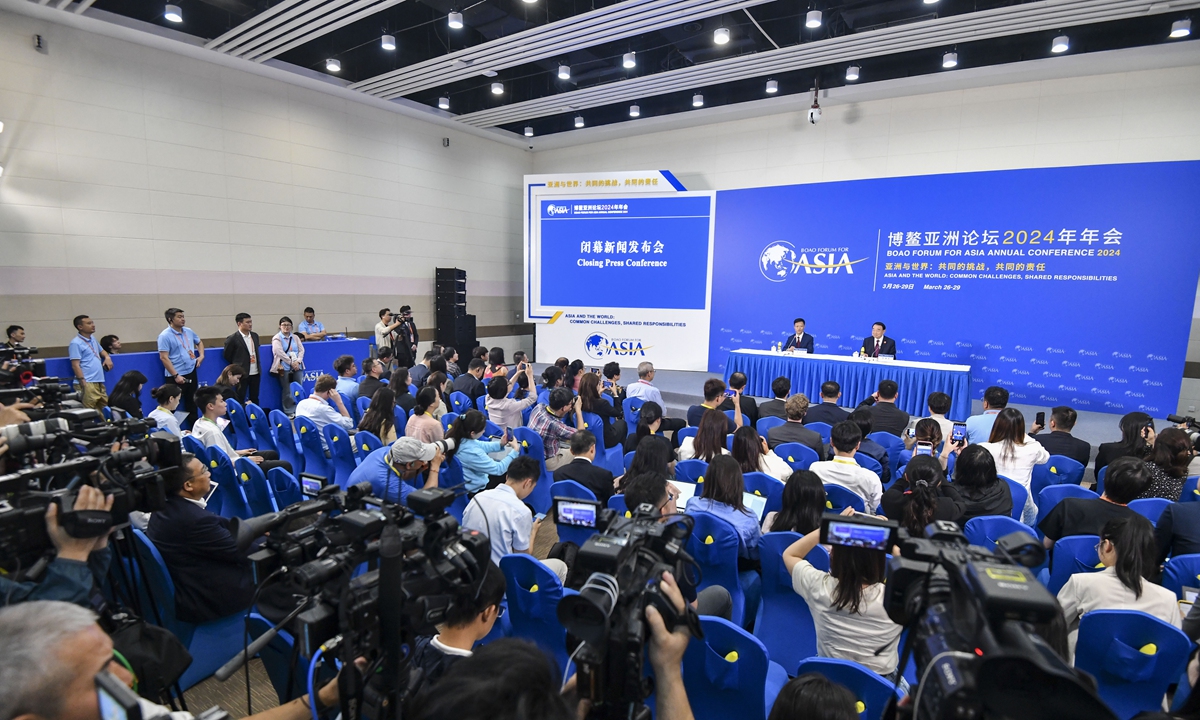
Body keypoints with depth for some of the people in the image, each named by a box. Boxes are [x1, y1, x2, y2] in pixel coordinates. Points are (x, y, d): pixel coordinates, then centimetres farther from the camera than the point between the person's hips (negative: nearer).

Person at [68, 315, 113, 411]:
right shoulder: (76, 343, -7)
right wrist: (84, 384, -19)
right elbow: (75, 366, -12)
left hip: (99, 382, 8)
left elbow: (101, 351, 35)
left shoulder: (93, 339, 17)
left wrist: (107, 357, 10)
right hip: (88, 383, -8)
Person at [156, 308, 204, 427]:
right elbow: (164, 357, -18)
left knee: (192, 402, 16)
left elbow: (199, 342, 27)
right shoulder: (165, 336, -13)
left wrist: (201, 355, 10)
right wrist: (176, 375, -21)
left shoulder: (188, 331, 7)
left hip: (191, 372, 7)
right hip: (176, 376, -7)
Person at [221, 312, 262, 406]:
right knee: (240, 400, 3)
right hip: (242, 374, -5)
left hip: (256, 373, 5)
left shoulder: (255, 335, 7)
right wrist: (237, 365, 8)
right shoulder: (233, 339, -10)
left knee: (255, 399, 12)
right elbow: (226, 355, 1)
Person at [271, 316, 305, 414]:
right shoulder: (277, 338, 1)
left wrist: (297, 361, -8)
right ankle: (289, 412, 5)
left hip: (297, 367, 4)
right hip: (284, 368, -4)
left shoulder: (295, 337, 16)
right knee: (287, 391, -2)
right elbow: (279, 352, -10)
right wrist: (291, 363, -13)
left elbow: (301, 350, 9)